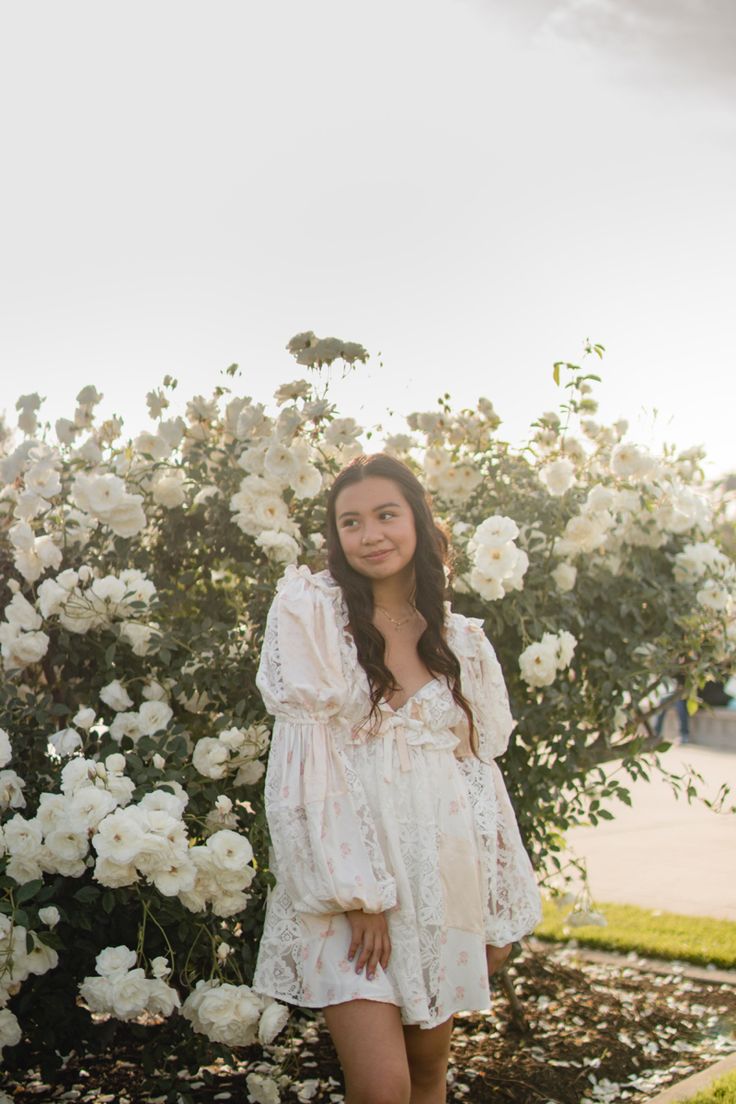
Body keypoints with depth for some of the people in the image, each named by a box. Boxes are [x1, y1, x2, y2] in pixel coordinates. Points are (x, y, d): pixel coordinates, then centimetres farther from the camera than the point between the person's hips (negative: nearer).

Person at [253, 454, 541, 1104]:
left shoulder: (462, 641, 9)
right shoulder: (310, 610, -4)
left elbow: (481, 772, 13)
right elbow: (305, 759, -10)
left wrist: (502, 910, 11)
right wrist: (353, 891, -16)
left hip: (444, 874, 4)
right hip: (349, 867, -4)